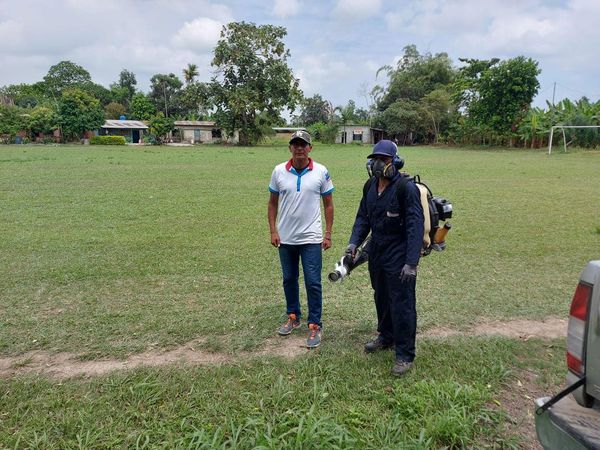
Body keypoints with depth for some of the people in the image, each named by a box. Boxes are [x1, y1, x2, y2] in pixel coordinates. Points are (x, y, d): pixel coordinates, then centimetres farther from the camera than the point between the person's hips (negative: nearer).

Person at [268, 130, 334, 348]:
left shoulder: (321, 172, -5)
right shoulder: (279, 171, -1)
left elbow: (328, 204, 1)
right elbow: (273, 203, 6)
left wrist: (328, 234, -3)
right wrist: (273, 231, -1)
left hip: (311, 238, -2)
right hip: (285, 238, 3)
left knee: (313, 283, 0)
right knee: (289, 280, 15)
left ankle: (314, 326, 13)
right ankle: (293, 317, 33)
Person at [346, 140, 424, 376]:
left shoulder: (407, 188, -18)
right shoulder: (370, 186, 5)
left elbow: (415, 226, -21)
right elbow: (363, 217, 11)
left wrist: (411, 262, -26)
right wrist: (354, 242, -4)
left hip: (399, 256, -7)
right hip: (377, 252, 8)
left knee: (401, 304, -1)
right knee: (381, 298, 21)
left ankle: (405, 355, 13)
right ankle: (386, 337, 42)